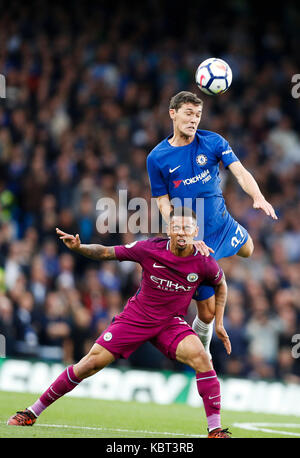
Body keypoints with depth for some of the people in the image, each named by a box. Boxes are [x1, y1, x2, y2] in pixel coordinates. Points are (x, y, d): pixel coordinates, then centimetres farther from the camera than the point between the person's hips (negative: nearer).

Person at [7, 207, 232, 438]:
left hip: (171, 323, 0)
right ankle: (34, 411, 9)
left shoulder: (204, 263, -13)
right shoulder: (149, 248, -16)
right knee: (92, 362, -6)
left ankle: (215, 429, -20)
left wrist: (219, 323, 6)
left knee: (200, 357, -28)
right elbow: (107, 253, -5)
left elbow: (221, 284, 10)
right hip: (136, 317, 0)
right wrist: (79, 248, -23)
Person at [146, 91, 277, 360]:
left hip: (223, 225, 4)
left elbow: (240, 172, -17)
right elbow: (164, 204, -5)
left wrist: (258, 198, -38)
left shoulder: (213, 142, -6)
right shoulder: (157, 158, -9)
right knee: (207, 312, -2)